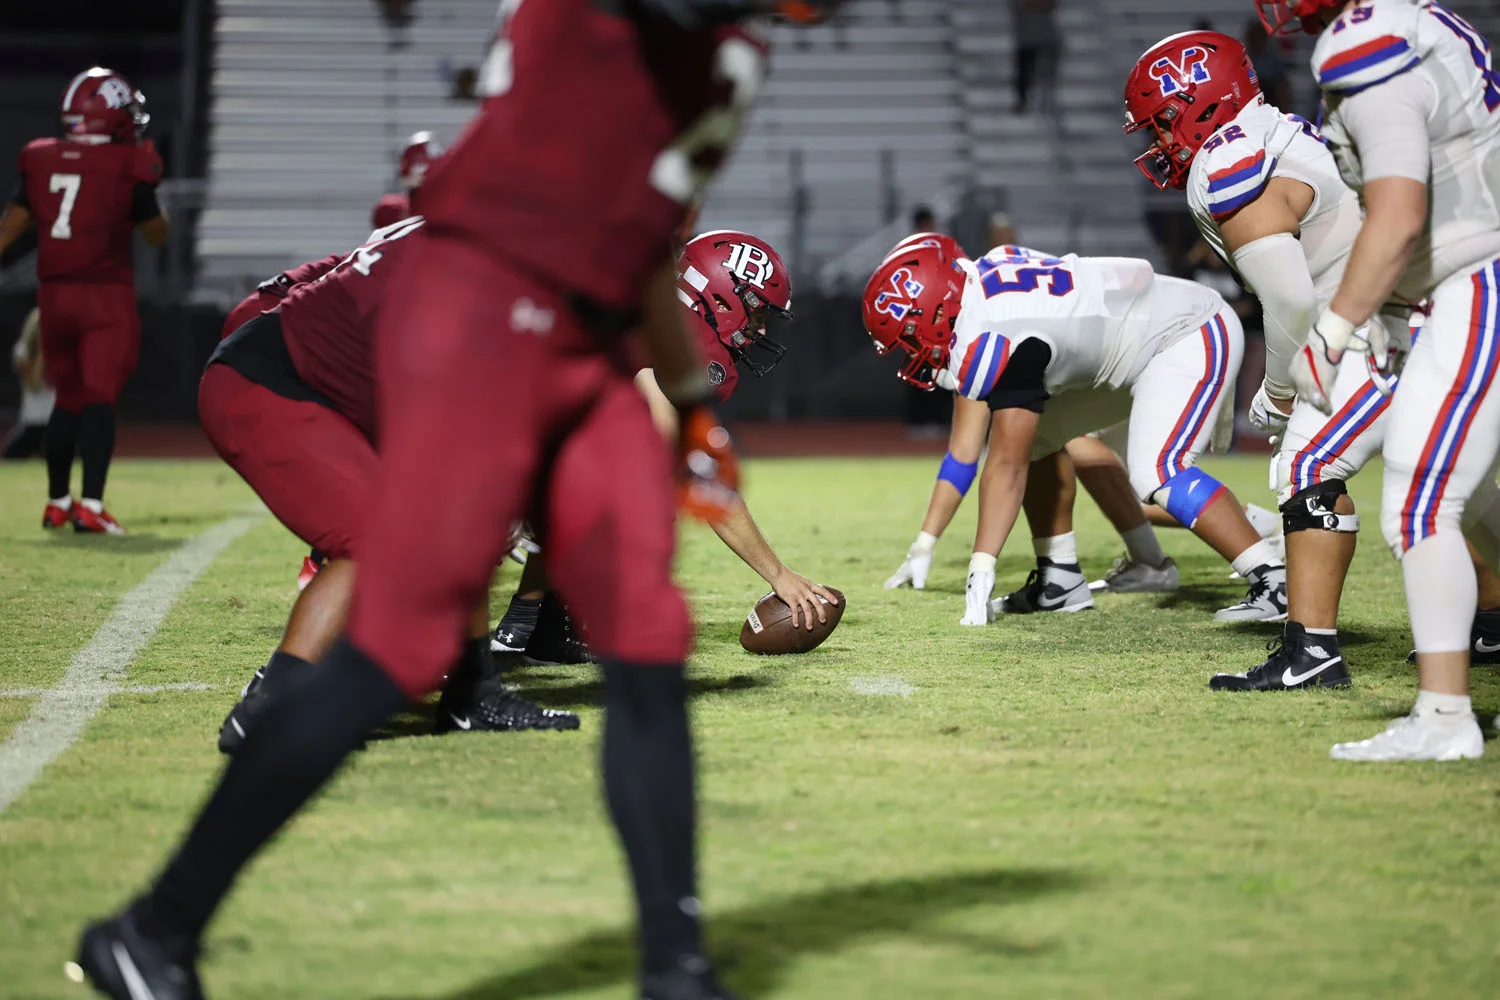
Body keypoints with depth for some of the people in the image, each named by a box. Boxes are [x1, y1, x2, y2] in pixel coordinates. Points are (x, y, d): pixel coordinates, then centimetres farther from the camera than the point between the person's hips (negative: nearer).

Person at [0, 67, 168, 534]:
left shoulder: (41, 160, 4)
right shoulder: (127, 166, -7)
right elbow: (157, 234, 5)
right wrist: (148, 177, 15)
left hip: (54, 295, 5)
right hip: (107, 294, -5)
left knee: (68, 399, 18)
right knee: (100, 398, -6)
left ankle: (58, 502, 29)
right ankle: (90, 507, -15)